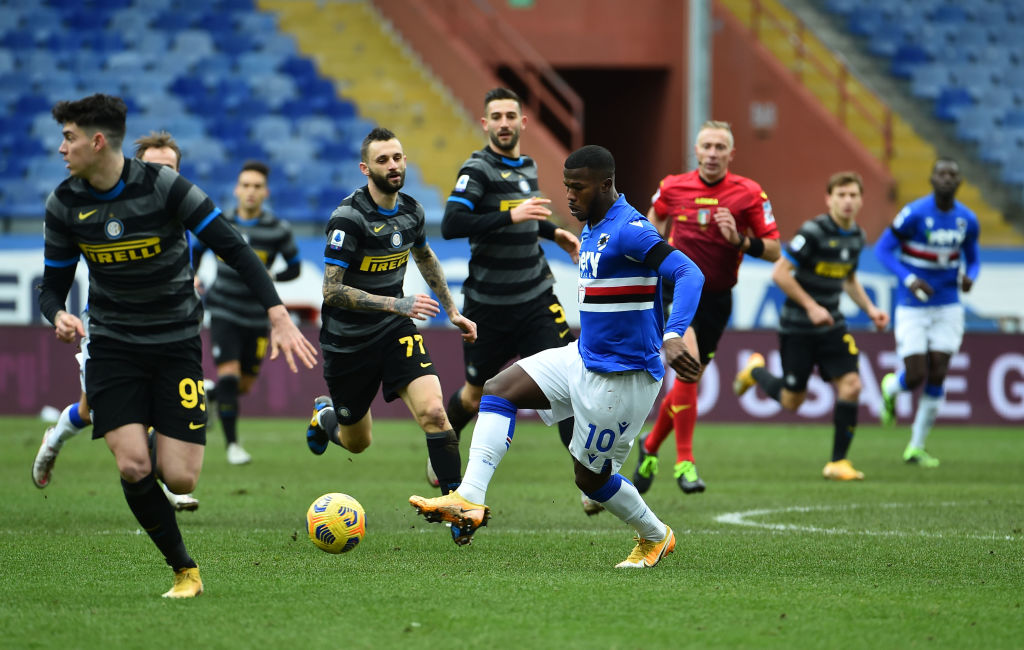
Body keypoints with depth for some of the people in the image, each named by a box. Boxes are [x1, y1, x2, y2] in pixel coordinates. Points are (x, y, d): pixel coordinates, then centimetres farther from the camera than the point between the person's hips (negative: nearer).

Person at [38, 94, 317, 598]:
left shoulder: (162, 186, -15)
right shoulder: (64, 204, -3)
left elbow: (234, 249, -13)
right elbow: (53, 285, 6)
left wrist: (278, 316, -21)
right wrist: (59, 317, -18)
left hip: (176, 343, -2)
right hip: (112, 344, 2)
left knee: (180, 479, -11)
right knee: (133, 467, -18)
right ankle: (184, 570, 1)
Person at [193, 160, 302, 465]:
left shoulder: (278, 231, -6)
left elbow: (294, 268, 4)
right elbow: (197, 249, 17)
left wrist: (271, 278, -15)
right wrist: (192, 278, 2)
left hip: (257, 317, 2)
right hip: (224, 312, -2)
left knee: (244, 386, 11)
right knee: (228, 375, -17)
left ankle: (208, 395, 44)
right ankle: (232, 444, -9)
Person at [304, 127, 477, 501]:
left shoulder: (411, 211, -1)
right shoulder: (348, 218, -21)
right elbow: (332, 290, -25)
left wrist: (451, 310, 22)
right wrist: (397, 304, -31)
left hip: (395, 331, 4)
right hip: (347, 341, -4)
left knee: (433, 411, -21)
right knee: (357, 443, 13)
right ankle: (324, 416, 49)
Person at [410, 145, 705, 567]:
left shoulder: (628, 231, -21)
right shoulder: (593, 230, 9)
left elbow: (689, 274, -32)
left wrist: (674, 336, -45)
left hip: (622, 376, -10)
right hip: (584, 358, 10)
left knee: (590, 476, 4)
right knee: (498, 390, -2)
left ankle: (655, 538, 30)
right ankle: (469, 500, -10)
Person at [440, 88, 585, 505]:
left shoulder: (527, 167, 9)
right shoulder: (478, 170, -12)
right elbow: (451, 225, -27)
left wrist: (552, 232, 16)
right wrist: (511, 217, -31)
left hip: (536, 300, 4)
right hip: (489, 306, -4)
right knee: (476, 394, 12)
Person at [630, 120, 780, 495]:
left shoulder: (749, 194, -6)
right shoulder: (672, 188, -1)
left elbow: (773, 250, -7)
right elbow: (657, 218, 23)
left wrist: (739, 241, -23)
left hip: (717, 299, 1)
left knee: (687, 378, 8)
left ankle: (651, 447, 33)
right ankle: (684, 462, -16)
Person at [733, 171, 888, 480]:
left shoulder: (856, 237, 4)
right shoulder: (813, 232, -19)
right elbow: (780, 272, -19)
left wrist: (870, 309, 8)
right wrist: (811, 307, -20)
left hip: (832, 326, 6)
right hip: (797, 326, -6)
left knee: (850, 385, -11)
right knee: (791, 401, 4)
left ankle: (838, 462, 0)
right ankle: (755, 370, 37)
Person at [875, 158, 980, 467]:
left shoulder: (967, 220, 1)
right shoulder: (914, 214, -14)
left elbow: (972, 257, 15)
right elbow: (883, 248, -10)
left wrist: (970, 276, -9)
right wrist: (909, 279, -23)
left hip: (948, 308, 4)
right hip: (913, 309, -4)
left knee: (936, 377, -3)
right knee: (915, 377, -9)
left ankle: (916, 447, 10)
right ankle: (890, 387, 31)